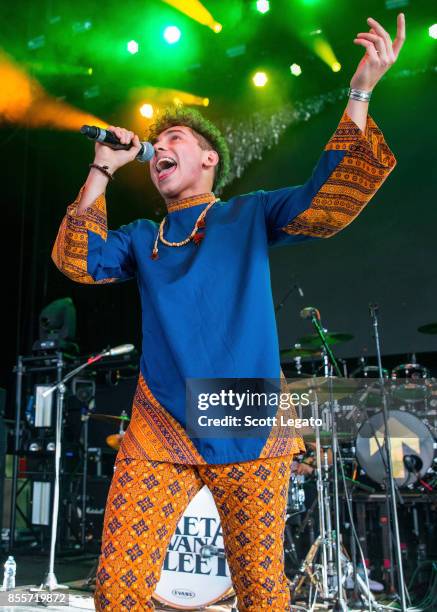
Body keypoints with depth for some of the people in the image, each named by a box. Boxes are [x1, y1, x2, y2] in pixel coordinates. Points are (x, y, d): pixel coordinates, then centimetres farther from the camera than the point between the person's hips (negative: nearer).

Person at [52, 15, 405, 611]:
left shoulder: (249, 214, 10)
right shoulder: (141, 238, 19)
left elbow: (326, 204, -5)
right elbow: (77, 260, 4)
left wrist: (360, 95, -15)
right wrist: (102, 171, 1)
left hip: (249, 433, -2)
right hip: (159, 431, 2)